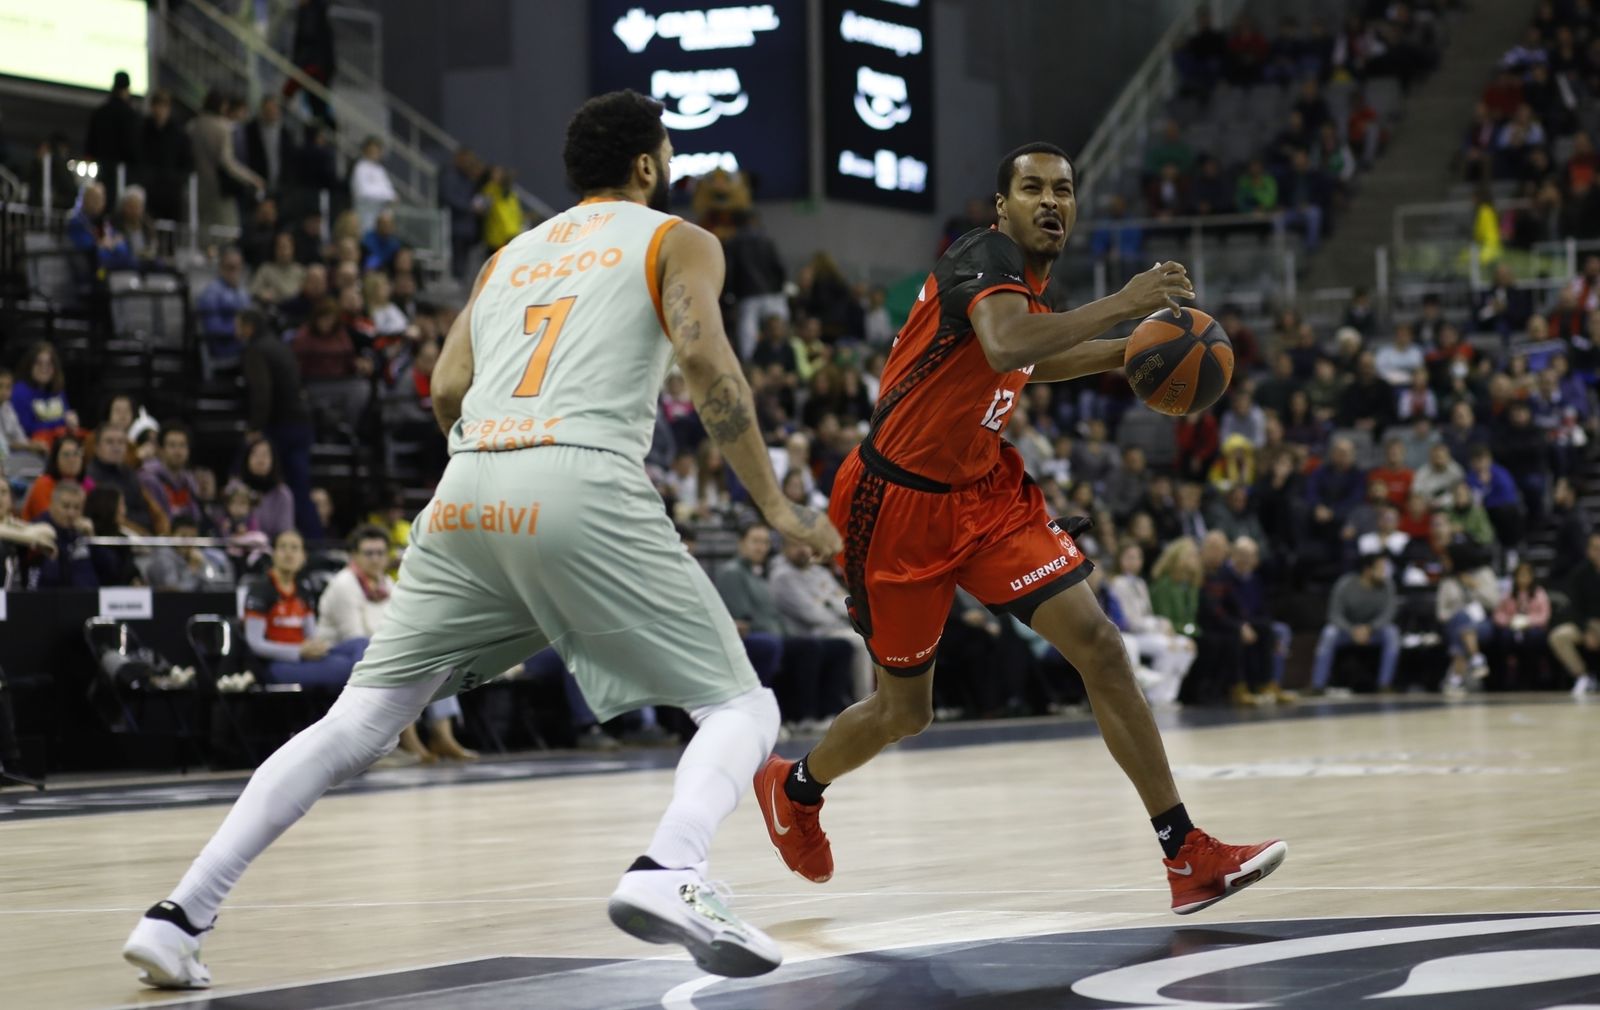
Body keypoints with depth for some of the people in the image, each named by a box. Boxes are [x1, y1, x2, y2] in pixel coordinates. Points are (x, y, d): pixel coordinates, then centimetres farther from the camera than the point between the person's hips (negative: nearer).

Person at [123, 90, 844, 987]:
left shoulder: (511, 254, 30)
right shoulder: (679, 240, 16)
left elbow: (447, 391, 19)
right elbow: (705, 356, -3)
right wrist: (777, 507, -1)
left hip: (468, 493, 5)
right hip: (585, 485, -5)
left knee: (356, 725, 12)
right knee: (742, 709, 3)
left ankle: (182, 915, 3)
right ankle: (670, 872, -28)